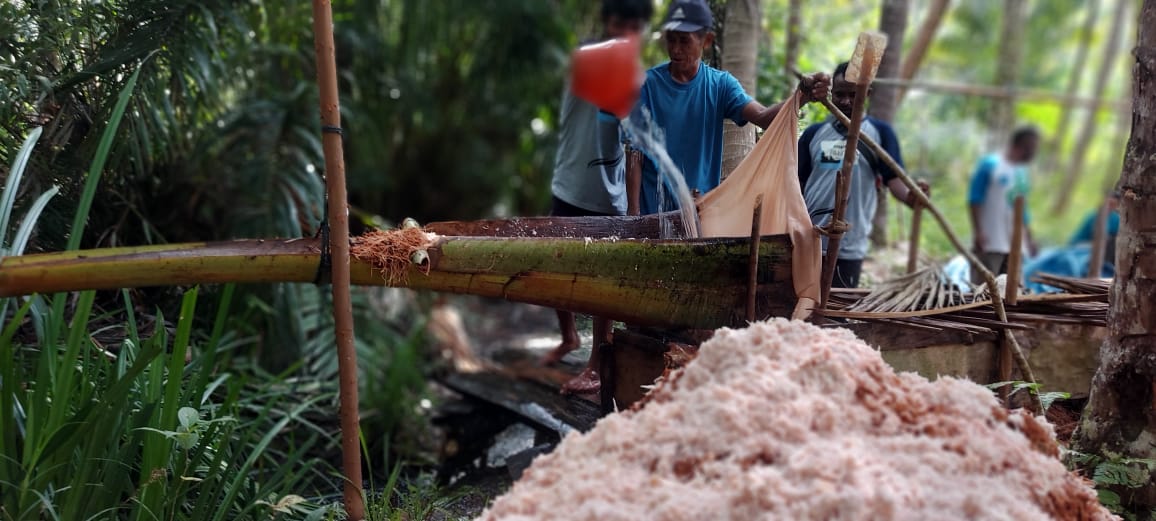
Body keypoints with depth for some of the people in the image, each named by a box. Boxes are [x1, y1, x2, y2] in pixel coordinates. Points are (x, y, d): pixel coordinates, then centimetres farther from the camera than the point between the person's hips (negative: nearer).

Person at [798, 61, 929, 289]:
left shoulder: (879, 132, 5)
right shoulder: (814, 134, 11)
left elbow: (894, 178, -3)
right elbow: (796, 184, 10)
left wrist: (909, 196, -26)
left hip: (847, 249, -2)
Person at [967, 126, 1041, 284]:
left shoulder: (1022, 172, 19)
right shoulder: (990, 165, -3)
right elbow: (974, 200, -7)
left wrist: (1029, 238, 23)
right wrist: (978, 233, -14)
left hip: (1015, 246, 7)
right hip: (990, 244, -7)